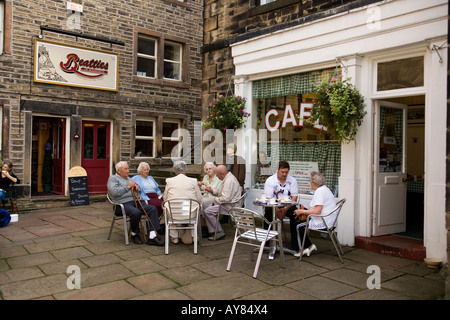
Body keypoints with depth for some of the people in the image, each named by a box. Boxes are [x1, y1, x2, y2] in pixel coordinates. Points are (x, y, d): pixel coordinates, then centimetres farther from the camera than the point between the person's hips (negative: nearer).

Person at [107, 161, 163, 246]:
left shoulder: (129, 178, 29)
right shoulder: (113, 178, 6)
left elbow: (138, 190, 37)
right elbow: (114, 192, -13)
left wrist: (137, 186, 12)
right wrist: (128, 186, -6)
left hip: (135, 201, 7)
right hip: (123, 203, -7)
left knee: (153, 209, -19)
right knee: (136, 213, -38)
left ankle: (152, 236, -25)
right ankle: (134, 234, -9)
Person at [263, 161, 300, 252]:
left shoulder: (292, 180, 4)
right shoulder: (270, 180, -3)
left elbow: (294, 197, -1)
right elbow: (268, 198, -9)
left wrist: (286, 208, -17)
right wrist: (277, 210, -22)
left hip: (288, 205, 1)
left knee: (295, 213, -29)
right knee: (268, 211, -33)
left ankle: (295, 246, -22)